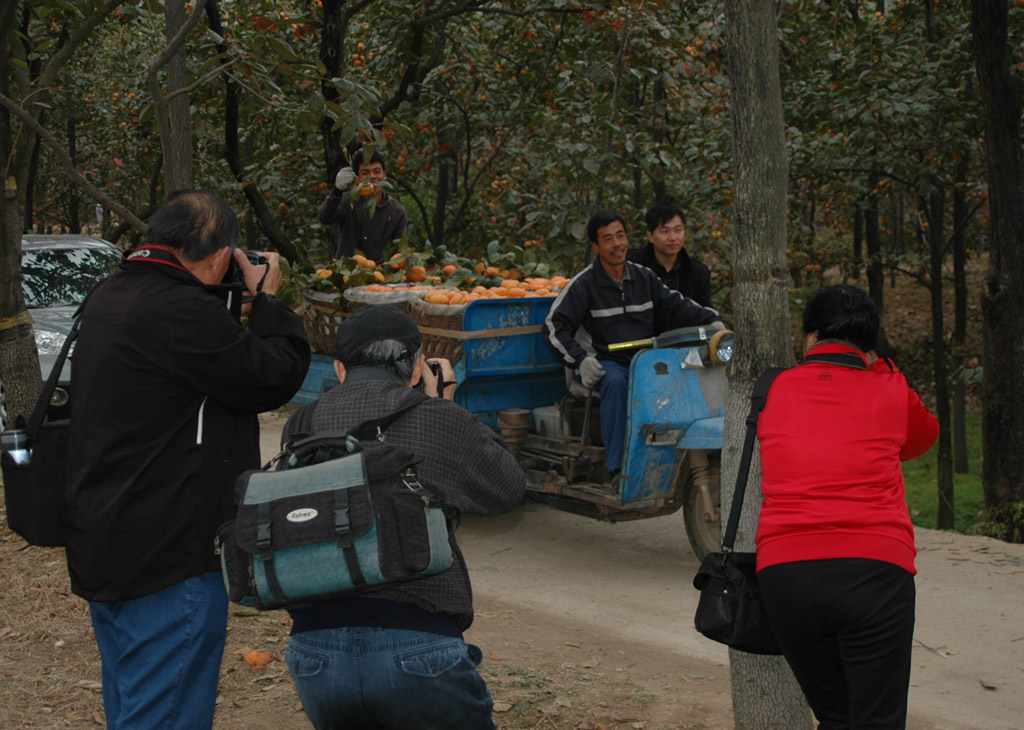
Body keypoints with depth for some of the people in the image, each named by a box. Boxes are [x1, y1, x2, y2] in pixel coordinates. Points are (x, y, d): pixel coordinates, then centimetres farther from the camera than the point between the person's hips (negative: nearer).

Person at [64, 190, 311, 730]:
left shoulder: (109, 298, 9)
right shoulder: (180, 311, -23)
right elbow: (273, 378, -16)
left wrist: (237, 302, 9)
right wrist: (266, 300, -2)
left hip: (100, 542, 10)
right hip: (169, 557, -10)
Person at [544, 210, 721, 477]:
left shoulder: (644, 277, 13)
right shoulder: (583, 285, -2)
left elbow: (676, 306, 20)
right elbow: (554, 326, -6)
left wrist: (711, 320, 4)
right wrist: (581, 360, -17)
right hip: (605, 362, -4)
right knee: (616, 382, -38)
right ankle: (616, 466, -35)